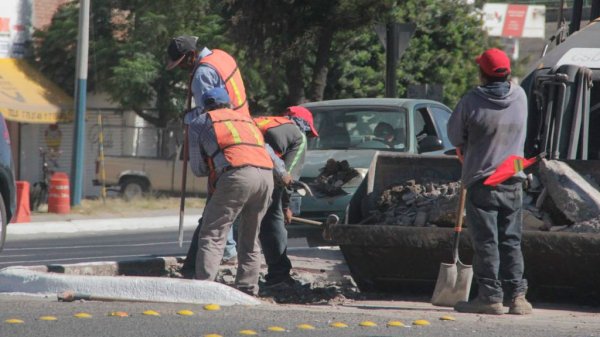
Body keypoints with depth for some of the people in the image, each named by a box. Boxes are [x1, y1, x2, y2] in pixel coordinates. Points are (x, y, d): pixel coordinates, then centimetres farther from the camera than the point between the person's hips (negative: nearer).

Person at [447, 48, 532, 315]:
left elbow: (454, 135, 1)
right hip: (513, 182, 4)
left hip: (481, 180, -4)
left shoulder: (471, 101, -12)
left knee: (485, 242, 0)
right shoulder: (520, 97, 1)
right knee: (511, 241, 10)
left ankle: (490, 296, -2)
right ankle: (516, 295, 7)